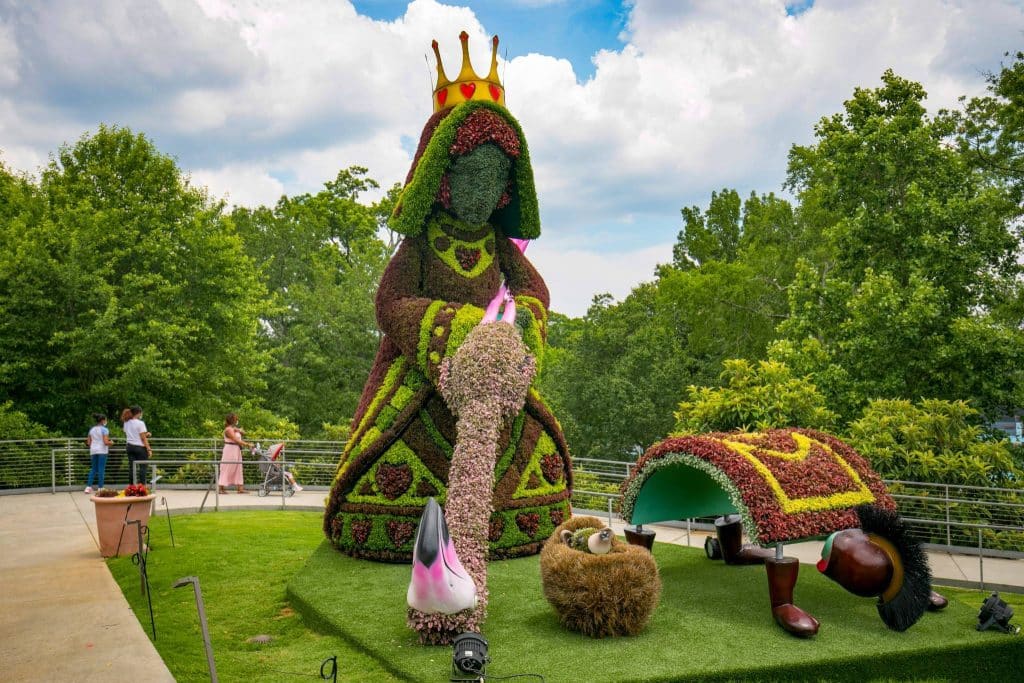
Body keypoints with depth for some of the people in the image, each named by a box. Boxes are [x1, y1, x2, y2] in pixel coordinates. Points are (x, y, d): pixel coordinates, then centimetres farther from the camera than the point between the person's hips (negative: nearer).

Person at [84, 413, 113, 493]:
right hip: (102, 451, -6)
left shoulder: (92, 429, 11)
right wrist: (111, 442, 5)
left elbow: (89, 442, 12)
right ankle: (100, 487, -1)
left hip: (93, 451, 6)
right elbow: (106, 442, -15)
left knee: (93, 469, 13)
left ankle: (88, 487, 6)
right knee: (101, 469, -2)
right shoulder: (104, 429, -8)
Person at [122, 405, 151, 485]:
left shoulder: (126, 423, 9)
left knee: (131, 468, 6)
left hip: (129, 446, 6)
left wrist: (146, 434, 16)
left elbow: (127, 435, 16)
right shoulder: (140, 423, -11)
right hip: (140, 447, -6)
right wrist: (149, 449, -9)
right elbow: (143, 438, -13)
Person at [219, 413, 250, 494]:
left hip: (236, 451, 9)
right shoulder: (228, 429, -15)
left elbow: (244, 433, 9)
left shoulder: (235, 428, 13)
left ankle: (240, 488, 9)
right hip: (230, 450, -9)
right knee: (227, 469, -4)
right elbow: (237, 441, -20)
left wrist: (238, 430, -10)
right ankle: (221, 488, 1)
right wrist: (248, 444, -19)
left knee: (238, 469, 7)